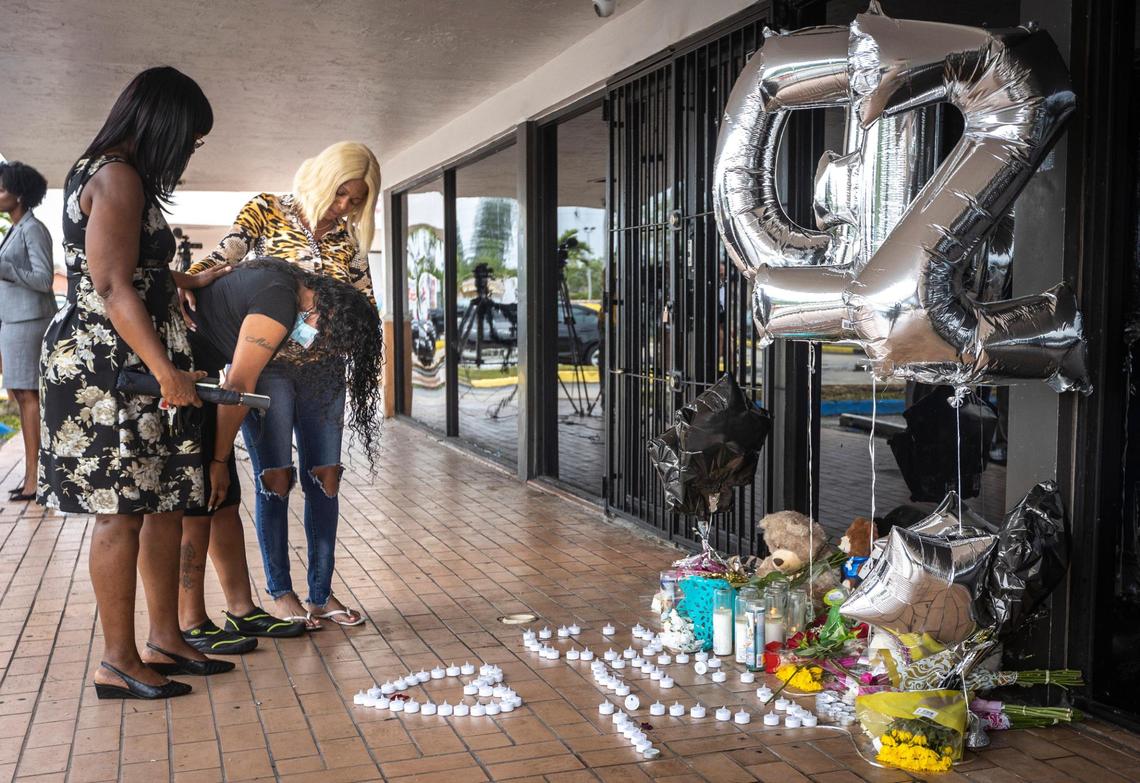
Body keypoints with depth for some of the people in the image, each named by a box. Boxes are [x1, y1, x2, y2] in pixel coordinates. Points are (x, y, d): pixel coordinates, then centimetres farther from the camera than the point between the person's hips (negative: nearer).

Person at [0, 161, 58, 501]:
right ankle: (31, 473, 12)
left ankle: (35, 477, -7)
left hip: (28, 319, -9)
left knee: (28, 395, -9)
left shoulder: (33, 229, -9)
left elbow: (44, 279, -16)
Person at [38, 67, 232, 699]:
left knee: (167, 503, 11)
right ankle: (118, 662, 5)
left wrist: (190, 282, 40)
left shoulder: (104, 174, 20)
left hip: (132, 369, 10)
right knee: (121, 511, -4)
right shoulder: (119, 178, -13)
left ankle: (164, 640, 20)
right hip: (109, 369, -10)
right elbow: (114, 290, -21)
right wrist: (167, 372, -24)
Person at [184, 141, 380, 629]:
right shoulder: (267, 210, -4)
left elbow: (365, 301, 7)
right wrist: (188, 281, -34)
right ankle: (280, 592, 12)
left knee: (324, 478, 4)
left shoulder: (348, 236, 7)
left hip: (322, 369, 4)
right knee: (275, 478, -1)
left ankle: (321, 593, 15)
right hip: (265, 364, -4)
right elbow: (222, 257, -14)